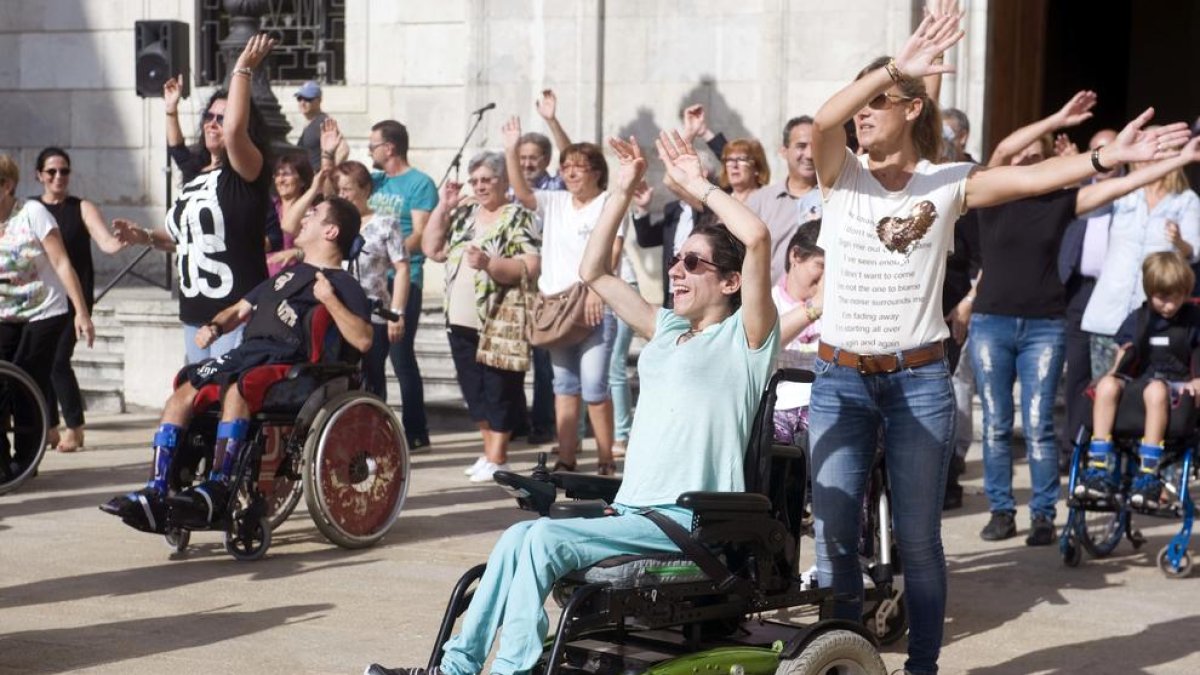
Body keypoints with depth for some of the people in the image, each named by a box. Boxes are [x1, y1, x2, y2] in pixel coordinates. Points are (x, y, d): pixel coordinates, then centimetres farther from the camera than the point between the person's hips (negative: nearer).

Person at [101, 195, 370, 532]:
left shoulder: (342, 284, 5)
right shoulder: (288, 274, 32)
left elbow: (363, 341, -11)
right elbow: (240, 310, 35)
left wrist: (330, 300, -17)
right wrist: (214, 326, 14)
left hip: (285, 363, -8)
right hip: (248, 351, 8)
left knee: (236, 389, -37)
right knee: (183, 393, -13)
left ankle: (217, 490, -39)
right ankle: (155, 494, -19)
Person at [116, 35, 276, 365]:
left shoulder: (246, 172, -9)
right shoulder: (196, 175, 17)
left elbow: (235, 131, -31)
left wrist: (242, 70, -26)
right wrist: (146, 237, 15)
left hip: (236, 314, -9)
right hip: (195, 312, 9)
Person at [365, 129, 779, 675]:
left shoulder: (744, 336, -1)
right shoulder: (667, 330, 22)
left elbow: (758, 238, -18)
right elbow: (593, 272, 25)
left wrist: (697, 184, -6)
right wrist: (624, 190, 20)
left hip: (691, 522, -7)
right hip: (635, 510, 7)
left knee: (544, 538, -24)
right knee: (520, 538, -13)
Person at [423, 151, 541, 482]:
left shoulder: (518, 218, -7)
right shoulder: (464, 215, 15)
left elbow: (531, 268, -17)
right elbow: (432, 249, 13)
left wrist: (488, 263, -28)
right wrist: (443, 207, 6)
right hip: (461, 322, 7)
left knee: (499, 391, 0)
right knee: (475, 390, 14)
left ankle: (497, 460, 7)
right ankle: (490, 451, 26)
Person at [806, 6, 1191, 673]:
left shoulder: (948, 181, 1)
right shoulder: (842, 175, 1)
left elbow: (1030, 177, -11)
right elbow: (822, 121, -18)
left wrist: (1109, 155, -23)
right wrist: (893, 66, -28)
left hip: (919, 380, -1)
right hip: (840, 378, 1)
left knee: (918, 537, 4)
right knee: (832, 533, 2)